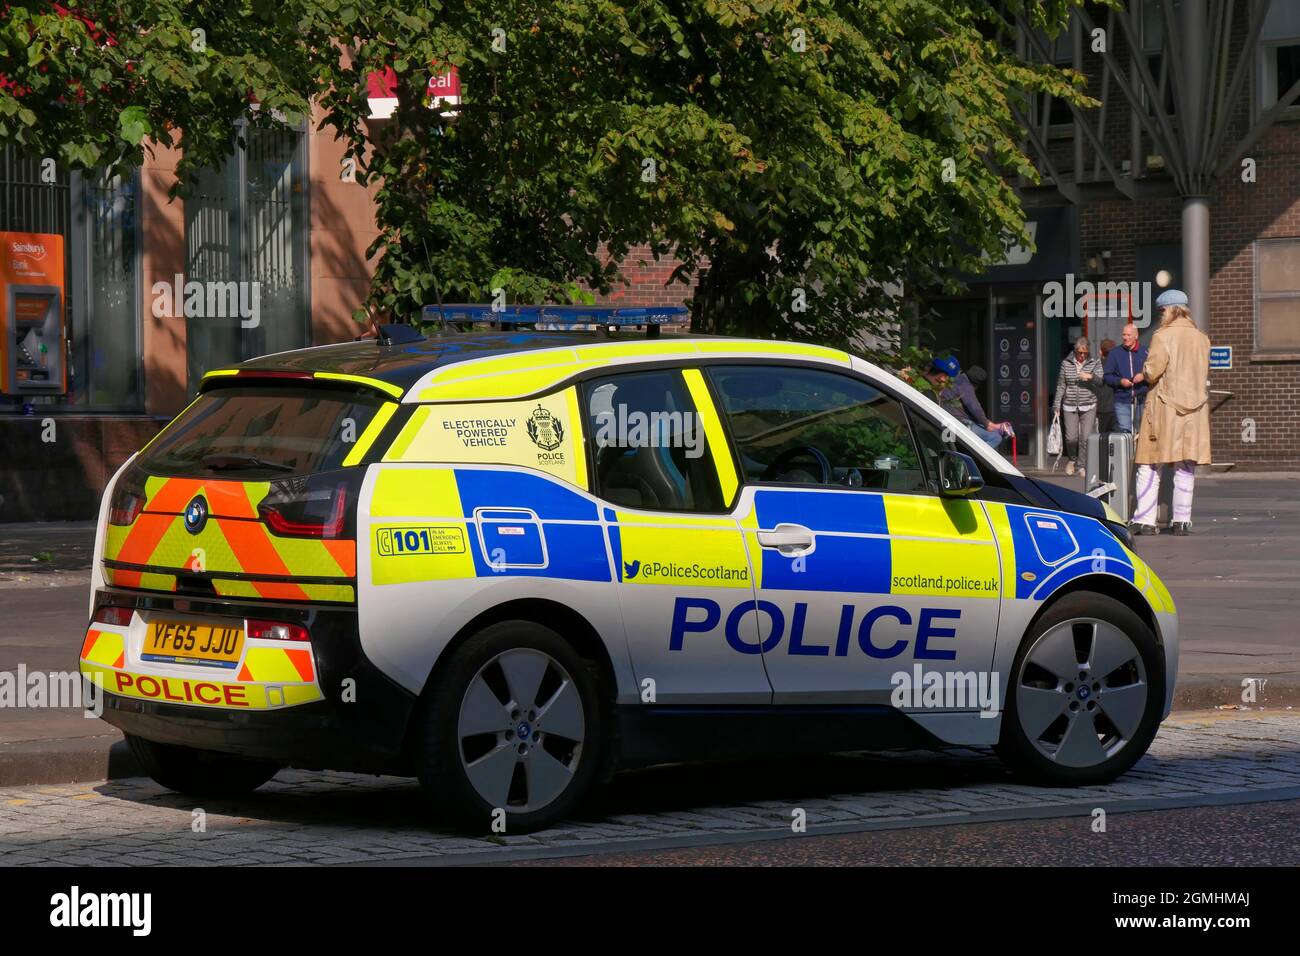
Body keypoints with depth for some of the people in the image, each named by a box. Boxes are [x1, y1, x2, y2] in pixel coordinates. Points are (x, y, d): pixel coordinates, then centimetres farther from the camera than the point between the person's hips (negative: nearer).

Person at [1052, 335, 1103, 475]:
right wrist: (1057, 406, 6)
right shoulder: (1066, 363, 6)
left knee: (1085, 438, -7)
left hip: (1088, 406, -1)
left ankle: (1082, 465, 6)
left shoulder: (1095, 364, 4)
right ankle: (1072, 459, 25)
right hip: (1070, 406, 1)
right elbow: (1061, 385, 9)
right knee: (1071, 437, -3)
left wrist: (1091, 377, -23)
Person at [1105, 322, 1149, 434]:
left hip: (1142, 400, 1)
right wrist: (1120, 381, -11)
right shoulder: (1115, 354, 5)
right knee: (1125, 432, -9)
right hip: (1122, 402, 0)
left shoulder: (1145, 352, 4)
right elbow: (1107, 376, 5)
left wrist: (1144, 376, -14)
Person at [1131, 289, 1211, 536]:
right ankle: (1182, 520, 8)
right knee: (1185, 468, 9)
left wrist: (1145, 371, 5)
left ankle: (1145, 520, -3)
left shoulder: (1163, 336, -10)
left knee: (1149, 467, 2)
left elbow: (1152, 372, -16)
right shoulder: (1202, 338, 6)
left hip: (1163, 407, -4)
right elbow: (1204, 373, 12)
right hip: (1194, 409, 4)